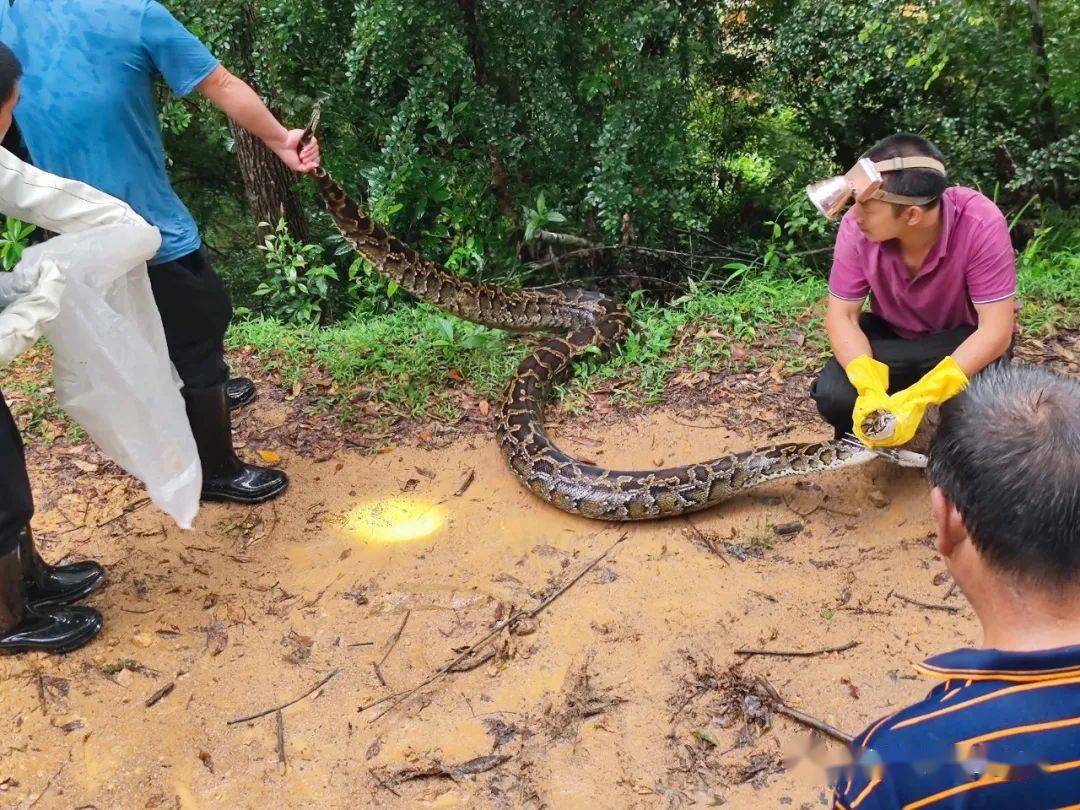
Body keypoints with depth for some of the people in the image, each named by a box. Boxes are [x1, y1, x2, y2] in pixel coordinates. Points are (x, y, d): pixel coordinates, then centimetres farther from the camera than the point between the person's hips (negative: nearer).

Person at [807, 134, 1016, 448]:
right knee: (834, 396, -25)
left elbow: (996, 330, -32)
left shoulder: (981, 225, -33)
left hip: (966, 338, -1)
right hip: (891, 337, 2)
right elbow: (842, 316, -18)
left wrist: (919, 399, -45)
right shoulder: (856, 227, -26)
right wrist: (871, 388, -39)